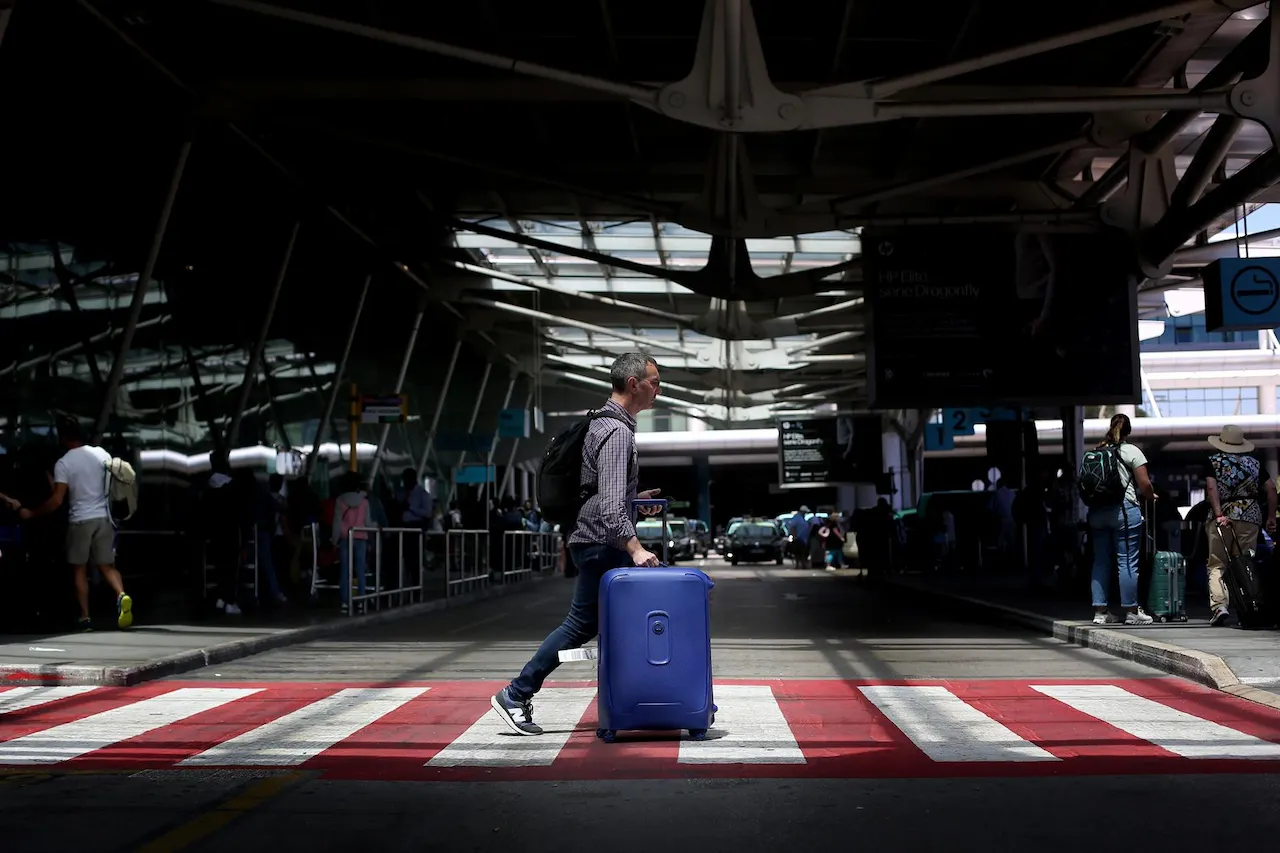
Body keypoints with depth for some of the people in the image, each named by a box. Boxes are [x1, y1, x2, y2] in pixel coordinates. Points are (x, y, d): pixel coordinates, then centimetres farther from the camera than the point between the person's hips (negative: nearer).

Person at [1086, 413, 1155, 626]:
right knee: (1127, 562, -1)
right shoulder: (1131, 451, -2)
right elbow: (1144, 484, -5)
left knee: (1100, 562, 8)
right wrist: (1151, 496, 13)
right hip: (1124, 509, -5)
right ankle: (1131, 611, 3)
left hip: (1096, 511, 5)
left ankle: (1100, 611, 9)